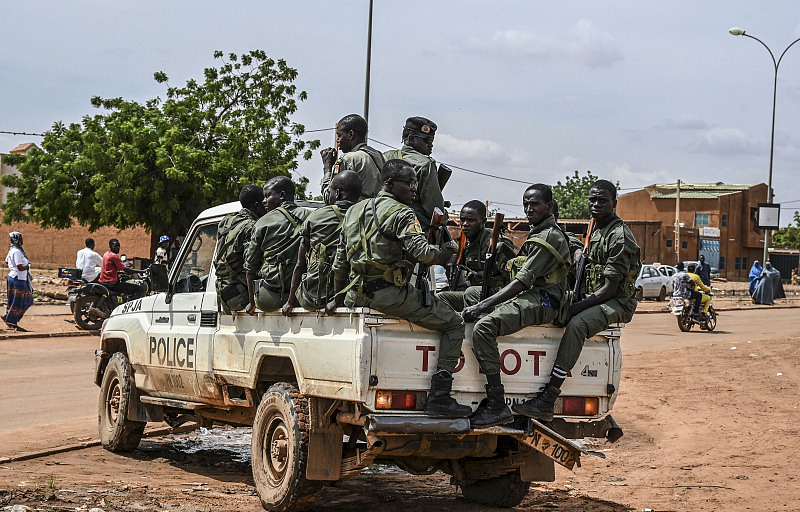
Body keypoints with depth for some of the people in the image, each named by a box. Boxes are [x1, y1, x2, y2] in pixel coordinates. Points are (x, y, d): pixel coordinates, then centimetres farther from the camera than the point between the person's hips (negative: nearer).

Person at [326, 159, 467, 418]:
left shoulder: (354, 211, 17)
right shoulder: (402, 214, -7)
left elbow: (340, 261, 20)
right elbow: (424, 254, -20)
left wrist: (338, 299, 27)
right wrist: (448, 250, -1)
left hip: (356, 294, 8)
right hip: (391, 294, -8)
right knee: (454, 323, 0)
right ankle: (439, 396, -9)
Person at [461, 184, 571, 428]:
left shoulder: (549, 237, -12)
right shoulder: (536, 234, 21)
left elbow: (522, 282, -19)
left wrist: (482, 305, -22)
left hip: (541, 302, -11)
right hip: (530, 297, 11)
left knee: (483, 326, -30)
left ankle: (497, 405, -33)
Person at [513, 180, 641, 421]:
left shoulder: (620, 236, -14)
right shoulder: (596, 231, 16)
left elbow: (609, 288, -19)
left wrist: (576, 307, -23)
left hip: (618, 303, -10)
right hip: (594, 300, 10)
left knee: (576, 324, -35)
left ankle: (546, 401, -43)